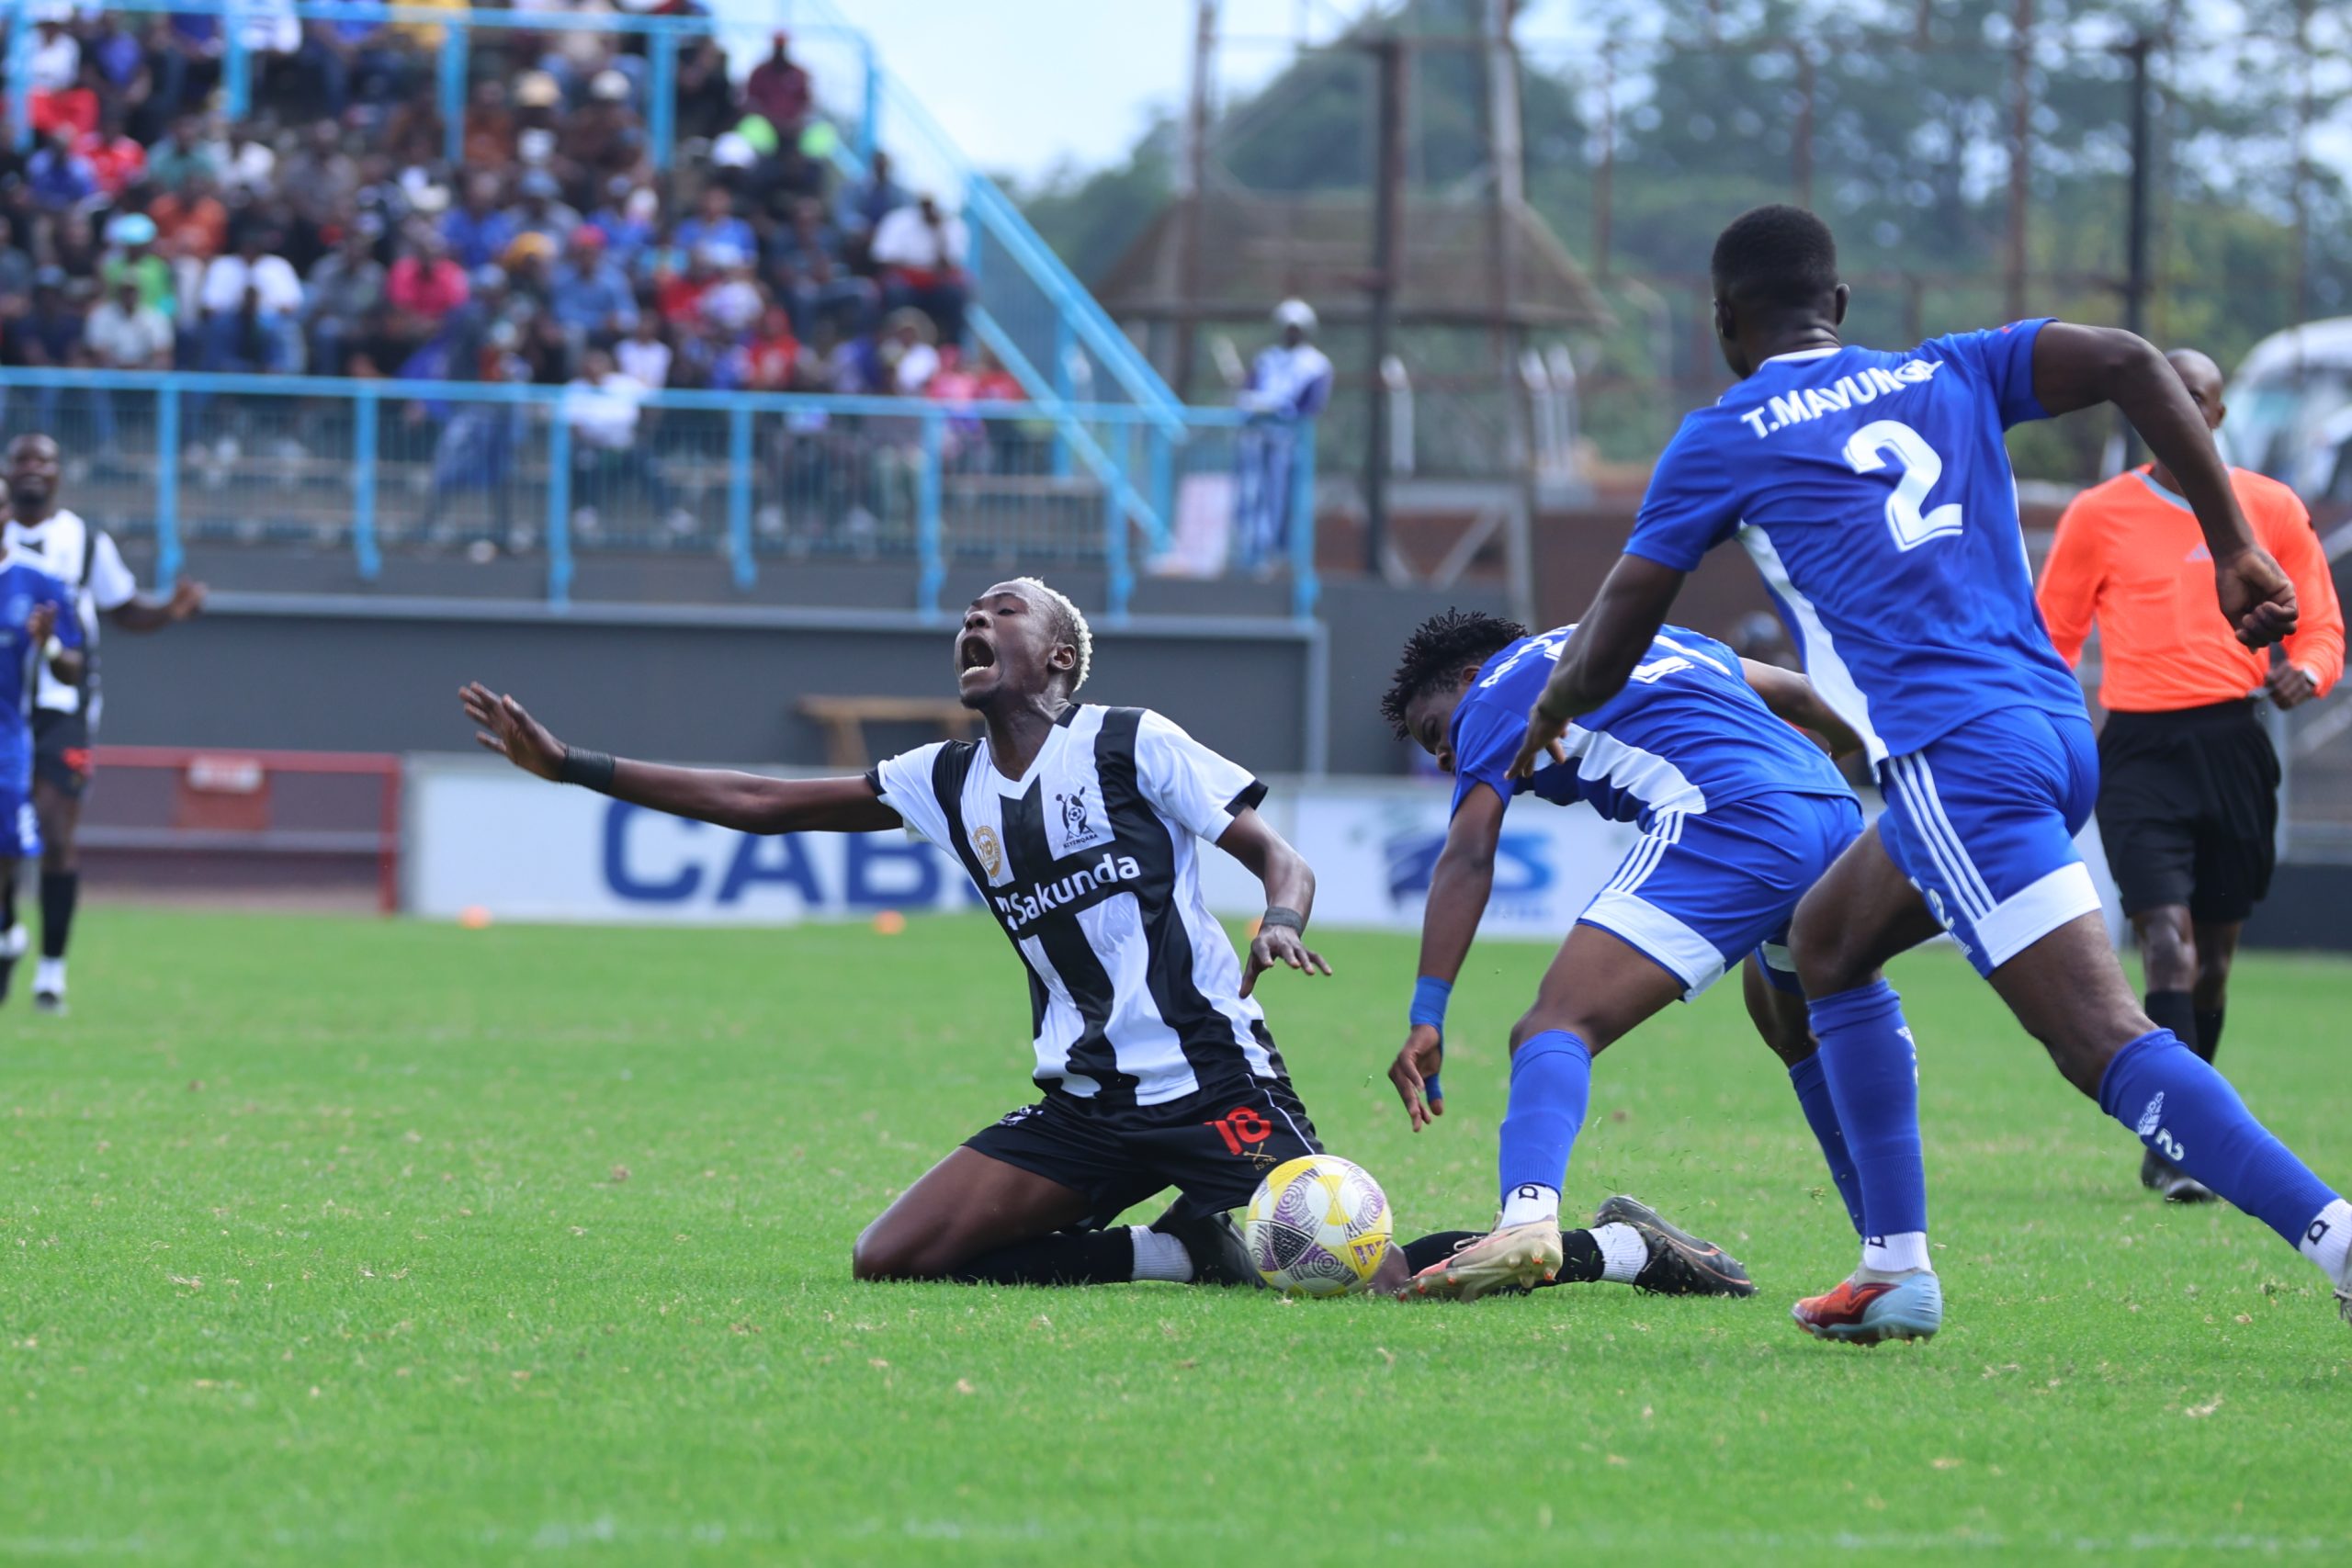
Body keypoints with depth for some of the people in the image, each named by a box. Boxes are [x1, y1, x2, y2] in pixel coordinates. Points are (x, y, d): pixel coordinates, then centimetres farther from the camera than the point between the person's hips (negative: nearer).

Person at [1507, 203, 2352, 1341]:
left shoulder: (1722, 442, 7)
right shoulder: (1947, 376, 19)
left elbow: (1610, 647, 14)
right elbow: (2129, 364, 4)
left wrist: (1548, 716, 37)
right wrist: (2233, 547, 6)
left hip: (1956, 755, -7)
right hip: (2054, 724, 7)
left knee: (2107, 1045, -14)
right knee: (1827, 945, 25)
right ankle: (1895, 1270, 21)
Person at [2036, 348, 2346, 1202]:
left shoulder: (2273, 511, 8)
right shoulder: (2099, 515, 3)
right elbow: (2053, 637, 10)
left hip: (2235, 744, 3)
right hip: (2140, 748, -3)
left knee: (2214, 957, 9)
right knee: (2169, 946, -17)